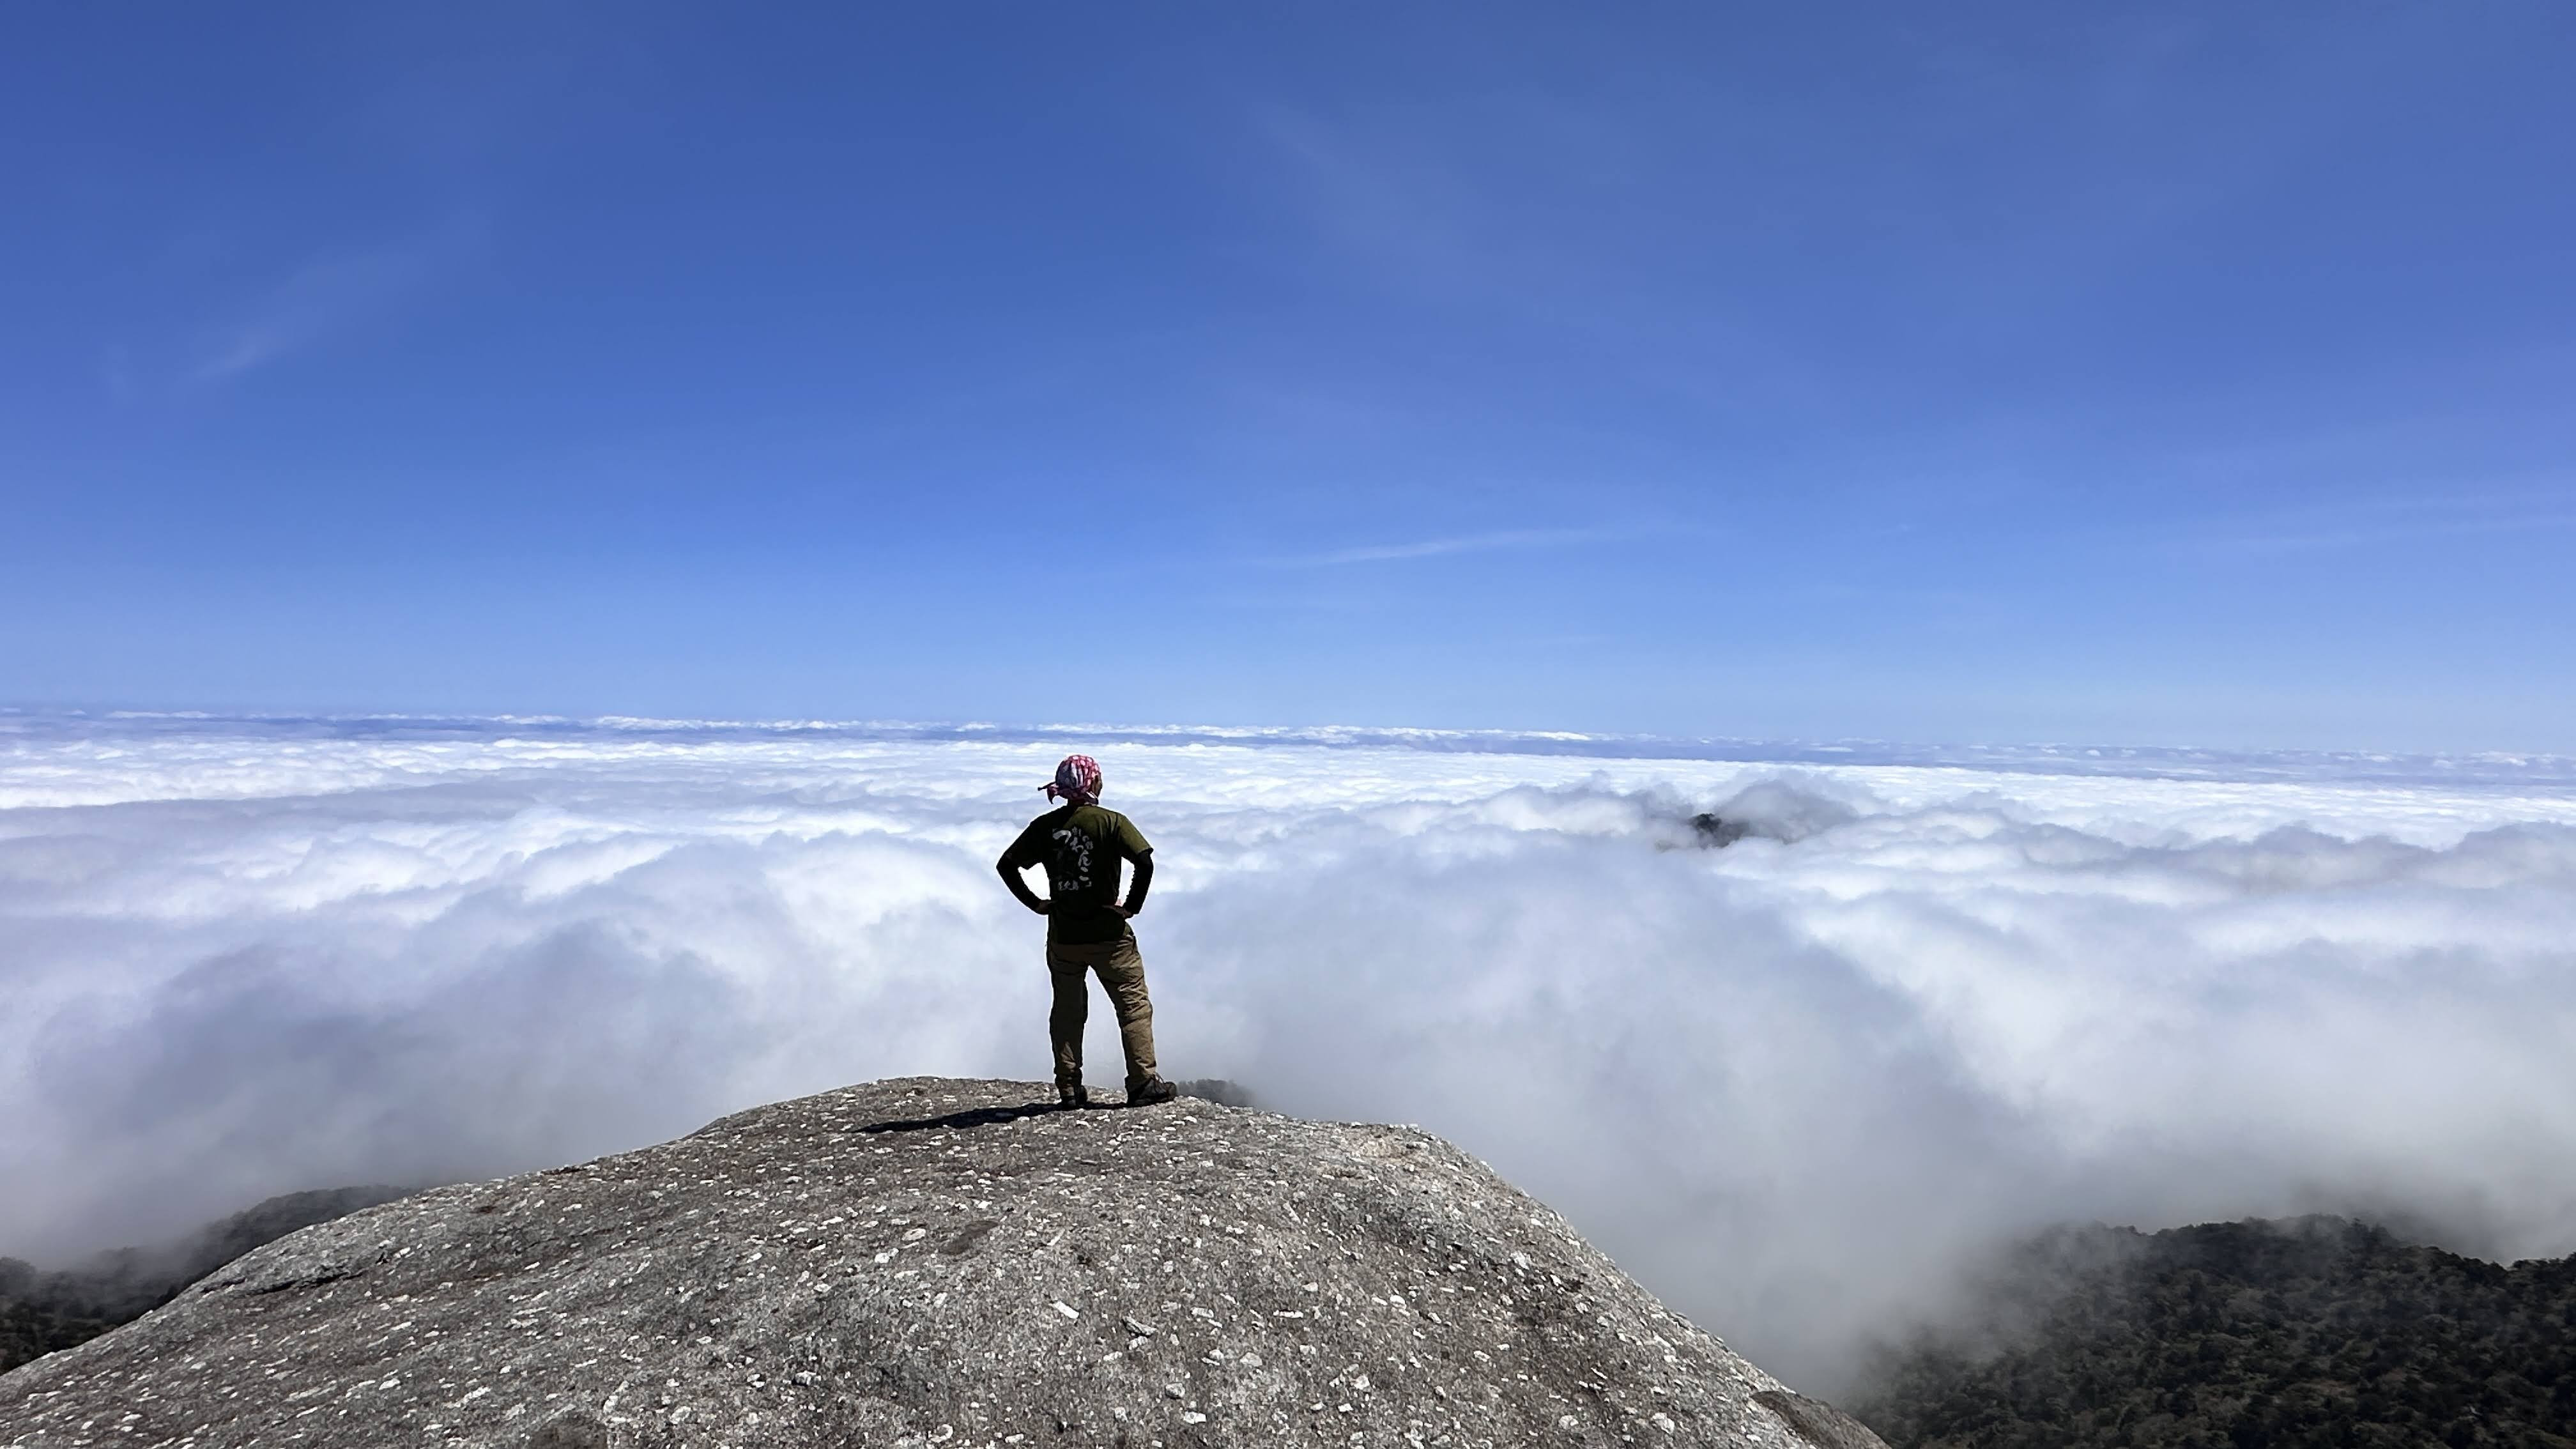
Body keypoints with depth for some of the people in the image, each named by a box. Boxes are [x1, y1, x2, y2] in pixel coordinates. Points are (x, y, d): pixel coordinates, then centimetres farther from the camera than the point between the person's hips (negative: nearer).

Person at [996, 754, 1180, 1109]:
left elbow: (1006, 865, 5)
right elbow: (1145, 862, -20)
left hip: (1062, 937, 4)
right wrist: (1133, 905, -11)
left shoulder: (1045, 826, 3)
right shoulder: (1111, 822, -9)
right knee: (1134, 1005, 7)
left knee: (1067, 1011, 13)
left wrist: (1034, 903, 8)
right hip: (1109, 934, -3)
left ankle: (1069, 1090, 14)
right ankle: (1143, 1082, 5)